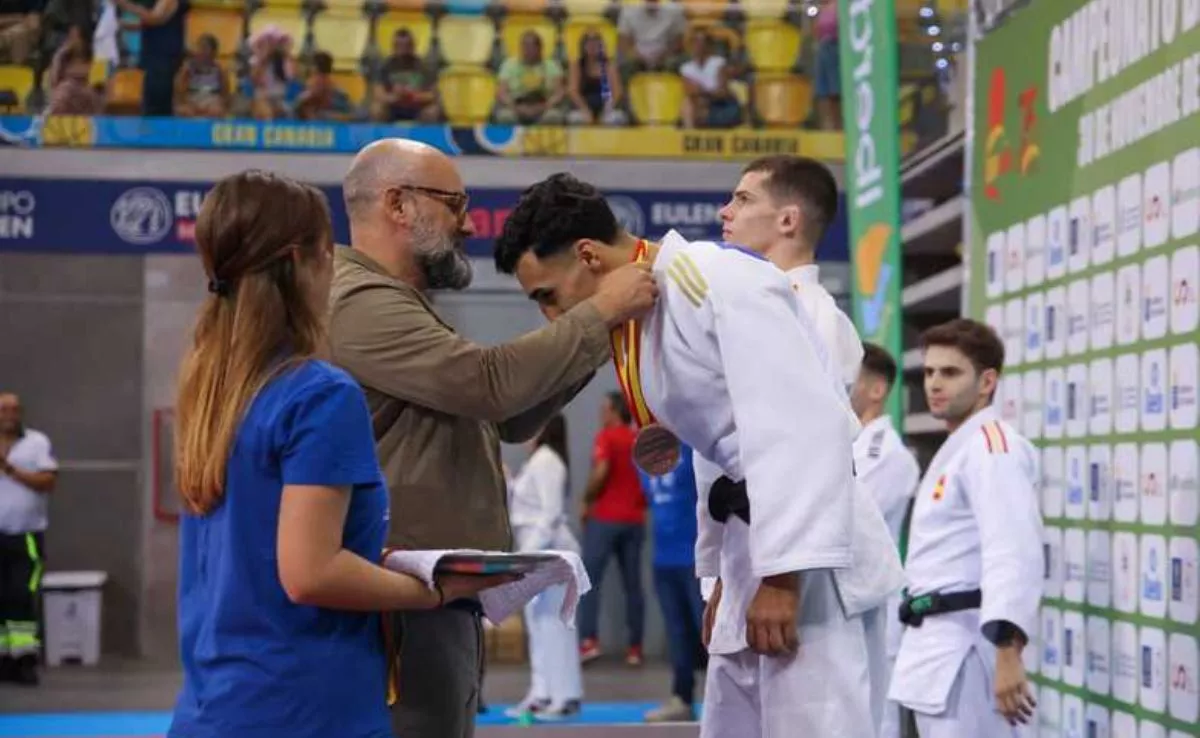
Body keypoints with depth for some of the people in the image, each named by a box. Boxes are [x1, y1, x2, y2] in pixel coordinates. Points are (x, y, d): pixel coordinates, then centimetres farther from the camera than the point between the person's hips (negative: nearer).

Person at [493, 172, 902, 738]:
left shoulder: (718, 279, -15)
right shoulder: (649, 311, 14)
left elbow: (804, 424, -23)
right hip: (751, 544, 10)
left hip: (801, 556, -10)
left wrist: (783, 572, -26)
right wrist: (723, 576, 21)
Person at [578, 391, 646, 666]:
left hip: (605, 517, -5)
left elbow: (601, 471, -17)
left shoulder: (607, 436, -5)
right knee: (633, 584, 6)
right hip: (635, 520, 6)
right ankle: (635, 647, 4)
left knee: (590, 579, -3)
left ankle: (589, 640, -14)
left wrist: (586, 501, -6)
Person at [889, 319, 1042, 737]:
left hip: (966, 642, -10)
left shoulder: (992, 444, -12)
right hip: (938, 640, 11)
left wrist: (1008, 652, -32)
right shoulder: (956, 449, 21)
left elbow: (1013, 551, -24)